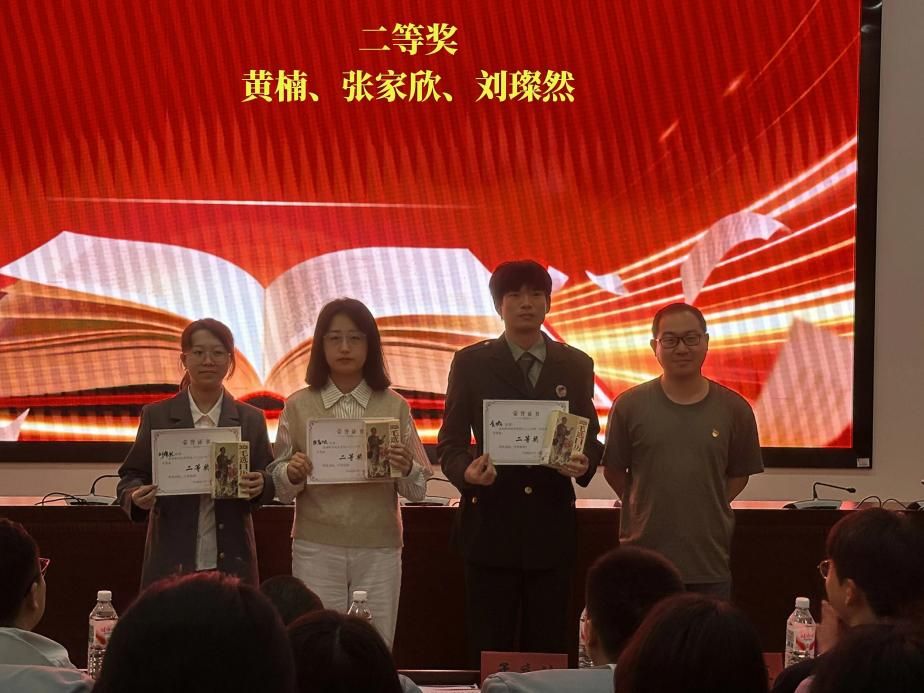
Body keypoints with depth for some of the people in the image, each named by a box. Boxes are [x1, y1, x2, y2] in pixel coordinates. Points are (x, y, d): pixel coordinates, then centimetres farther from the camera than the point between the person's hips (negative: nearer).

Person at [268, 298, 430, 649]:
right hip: (316, 550, 0)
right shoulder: (298, 406, 4)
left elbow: (418, 490, 3)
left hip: (379, 550, 1)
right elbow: (279, 486, 4)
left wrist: (406, 469, -17)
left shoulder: (394, 406, 5)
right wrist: (293, 474, -17)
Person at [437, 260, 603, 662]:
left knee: (548, 650, 3)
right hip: (491, 522, -1)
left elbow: (590, 437, 13)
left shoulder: (576, 365, 10)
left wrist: (583, 463, -11)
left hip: (551, 526, 2)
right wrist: (466, 471, -19)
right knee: (488, 649, 0)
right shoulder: (471, 364, 5)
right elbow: (450, 442, 3)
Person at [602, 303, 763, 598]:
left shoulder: (734, 408, 2)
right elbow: (614, 472, 8)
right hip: (642, 562, -1)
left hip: (710, 565, 1)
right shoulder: (629, 405, -1)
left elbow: (739, 475, 12)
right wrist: (650, 508, 9)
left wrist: (706, 508, 6)